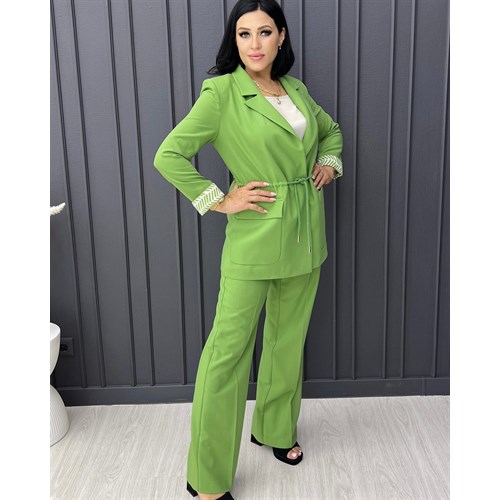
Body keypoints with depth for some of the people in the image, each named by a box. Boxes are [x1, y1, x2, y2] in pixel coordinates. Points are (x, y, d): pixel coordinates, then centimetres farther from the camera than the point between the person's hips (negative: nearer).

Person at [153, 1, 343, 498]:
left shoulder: (296, 89, 9)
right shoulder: (222, 92, -9)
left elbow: (331, 129, 28)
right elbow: (168, 155, -14)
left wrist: (330, 161, 9)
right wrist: (219, 201, -13)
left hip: (306, 233, 6)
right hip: (255, 236, -6)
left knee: (288, 337, 16)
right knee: (229, 346, -3)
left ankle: (275, 428, 39)